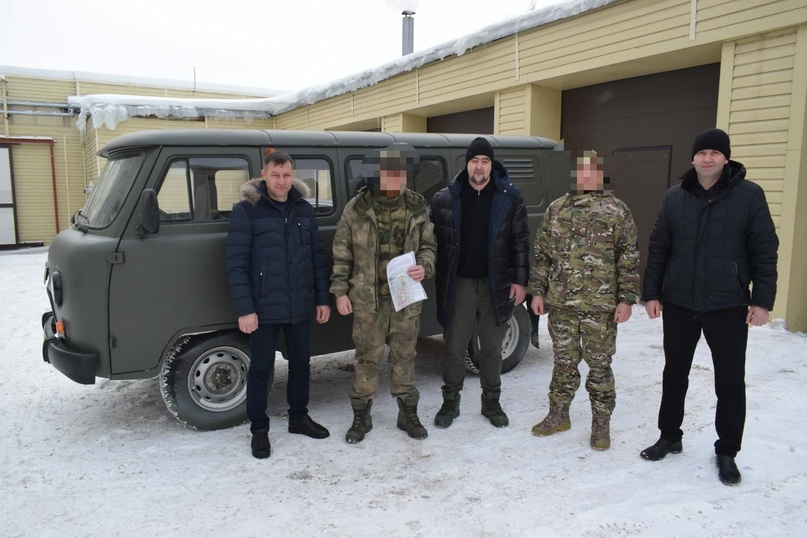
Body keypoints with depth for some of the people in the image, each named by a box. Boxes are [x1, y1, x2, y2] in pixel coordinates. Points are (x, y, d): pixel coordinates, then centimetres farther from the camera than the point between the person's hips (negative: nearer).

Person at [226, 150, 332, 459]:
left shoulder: (304, 210, 7)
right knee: (261, 369, 7)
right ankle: (259, 430, 23)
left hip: (300, 307, 5)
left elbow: (318, 257, 10)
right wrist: (244, 309, -16)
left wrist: (323, 298, 6)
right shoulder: (246, 211, -8)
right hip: (264, 308, -4)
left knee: (301, 364, 17)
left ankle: (298, 417, 36)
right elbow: (236, 264, -11)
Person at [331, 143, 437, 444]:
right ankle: (361, 416, 24)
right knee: (367, 357, 8)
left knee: (404, 357, 13)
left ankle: (408, 413, 29)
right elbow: (341, 254, 1)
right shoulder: (356, 209, -4)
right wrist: (340, 291, -3)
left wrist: (424, 267, -11)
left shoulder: (417, 208, 2)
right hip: (367, 298, -2)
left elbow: (428, 246, 10)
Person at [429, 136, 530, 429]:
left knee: (492, 348, 13)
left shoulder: (510, 197, -1)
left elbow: (520, 241, 1)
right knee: (454, 347, 7)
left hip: (496, 284, 0)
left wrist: (520, 280, -3)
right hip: (459, 284, 0)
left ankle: (491, 402, 29)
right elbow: (434, 241, 2)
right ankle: (450, 402, 24)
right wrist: (437, 280, -4)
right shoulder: (445, 199, -1)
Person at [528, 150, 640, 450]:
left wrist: (626, 299, -8)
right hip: (561, 302, 3)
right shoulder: (556, 209, 8)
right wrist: (538, 291, 6)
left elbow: (629, 259, -3)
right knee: (564, 362, 14)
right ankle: (558, 415, 29)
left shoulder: (617, 211, -2)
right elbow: (543, 254, 10)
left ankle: (601, 424, 22)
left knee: (600, 365, 6)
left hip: (601, 305, -3)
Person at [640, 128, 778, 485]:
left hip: (728, 306, -3)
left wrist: (762, 300, -8)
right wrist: (651, 293, 4)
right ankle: (670, 437, 31)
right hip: (679, 304, 3)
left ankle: (727, 452, 24)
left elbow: (764, 251, -3)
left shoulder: (749, 195, -4)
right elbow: (658, 249, 7)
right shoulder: (674, 197, 5)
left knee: (730, 381, 7)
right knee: (674, 374, 14)